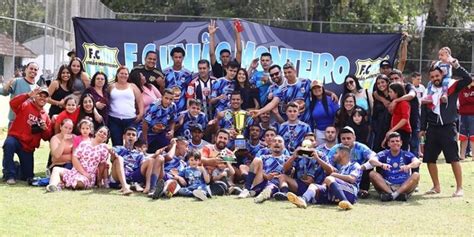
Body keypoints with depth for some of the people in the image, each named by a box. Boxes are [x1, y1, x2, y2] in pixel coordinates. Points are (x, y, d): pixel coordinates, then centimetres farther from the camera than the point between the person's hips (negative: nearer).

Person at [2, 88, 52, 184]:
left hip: (28, 147, 4)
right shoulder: (25, 105, -3)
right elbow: (13, 103, -26)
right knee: (9, 144, -41)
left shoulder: (45, 116, 8)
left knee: (28, 176, 4)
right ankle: (10, 175, -27)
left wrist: (45, 128, -13)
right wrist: (28, 95, -36)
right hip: (15, 139, -4)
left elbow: (47, 137, 9)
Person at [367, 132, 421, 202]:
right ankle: (390, 193, -36)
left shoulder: (406, 155, 6)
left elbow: (418, 162, -14)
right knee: (372, 174, -19)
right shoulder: (384, 154, 5)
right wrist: (382, 165, -36)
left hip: (404, 186, 0)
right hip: (386, 186, 0)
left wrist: (408, 166, -37)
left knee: (416, 175, -22)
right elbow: (371, 160, -14)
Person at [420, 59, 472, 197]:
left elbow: (468, 79, -15)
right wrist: (423, 128, 12)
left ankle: (459, 188, 0)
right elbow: (424, 111, 15)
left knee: (454, 159, -6)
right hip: (432, 129, 5)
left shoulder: (452, 86, -1)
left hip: (448, 128, -5)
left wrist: (456, 66, -19)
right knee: (429, 159, 7)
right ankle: (436, 187, 20)